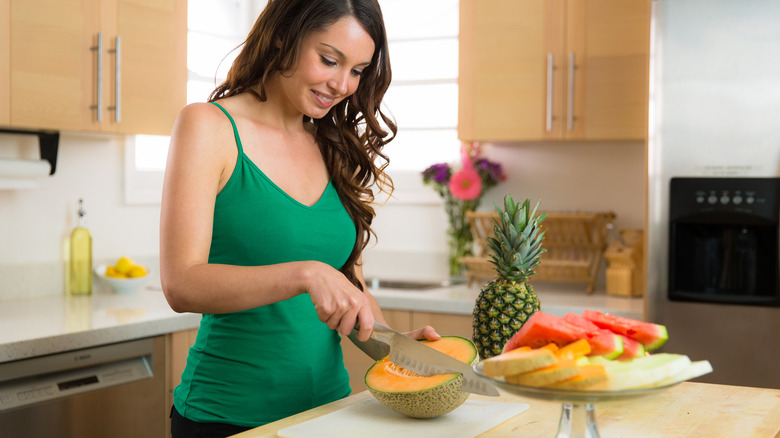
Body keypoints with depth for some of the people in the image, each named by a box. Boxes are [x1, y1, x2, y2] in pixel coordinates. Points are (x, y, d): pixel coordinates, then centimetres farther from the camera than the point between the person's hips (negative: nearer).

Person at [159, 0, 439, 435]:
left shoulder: (332, 148, 9)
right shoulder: (209, 126, -9)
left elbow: (350, 280, 11)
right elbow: (181, 284, -18)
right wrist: (305, 274, -30)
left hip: (327, 403, 6)